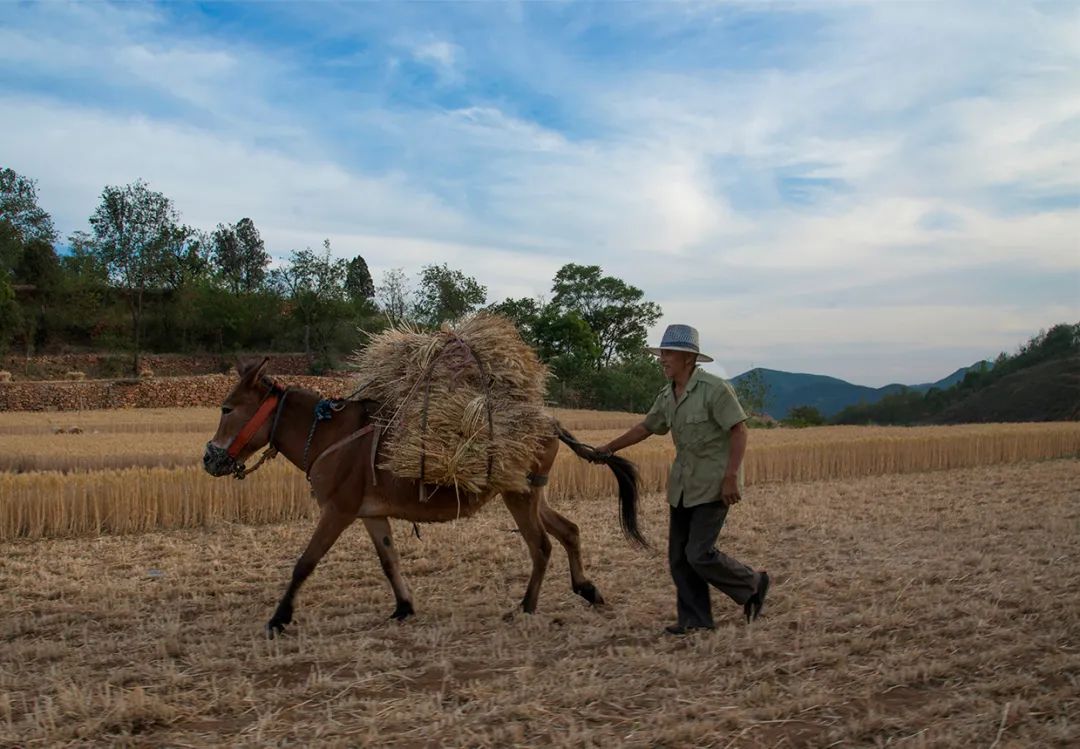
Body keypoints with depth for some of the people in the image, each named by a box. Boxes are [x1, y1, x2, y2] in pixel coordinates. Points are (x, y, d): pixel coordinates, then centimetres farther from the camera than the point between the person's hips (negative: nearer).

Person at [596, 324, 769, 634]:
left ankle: (753, 585, 12)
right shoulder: (667, 396, 7)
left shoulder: (714, 389, -16)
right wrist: (607, 449, 21)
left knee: (699, 554, -10)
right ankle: (695, 617, 18)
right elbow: (646, 427, 19)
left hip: (713, 485, -8)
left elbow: (739, 430, -17)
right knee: (678, 555, 7)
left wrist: (731, 477, -22)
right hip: (682, 485, 8)